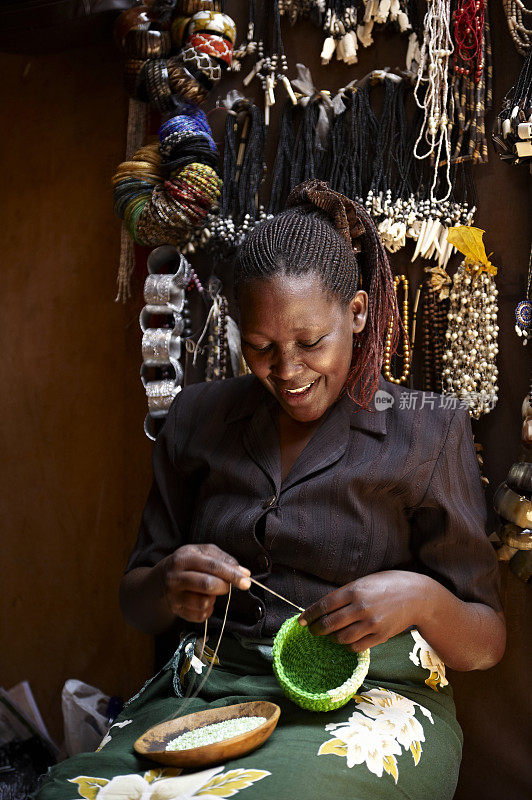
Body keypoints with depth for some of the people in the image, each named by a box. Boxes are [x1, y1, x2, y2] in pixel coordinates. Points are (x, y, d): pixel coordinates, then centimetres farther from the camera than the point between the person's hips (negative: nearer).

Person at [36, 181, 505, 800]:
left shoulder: (426, 433, 0)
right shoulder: (198, 419, 10)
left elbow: (486, 645, 3)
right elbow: (134, 603, 13)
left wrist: (418, 597, -19)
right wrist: (169, 585, -11)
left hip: (366, 703, -2)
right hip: (201, 689, 3)